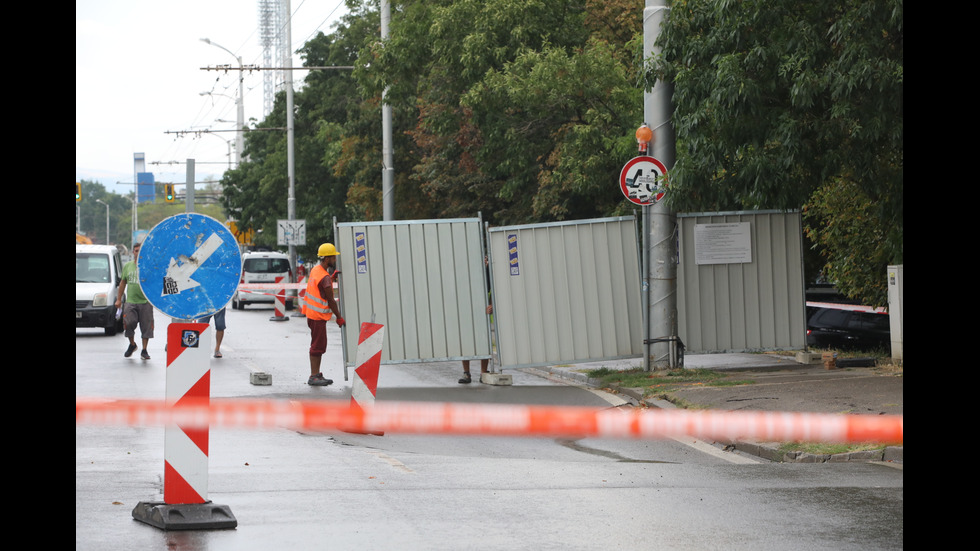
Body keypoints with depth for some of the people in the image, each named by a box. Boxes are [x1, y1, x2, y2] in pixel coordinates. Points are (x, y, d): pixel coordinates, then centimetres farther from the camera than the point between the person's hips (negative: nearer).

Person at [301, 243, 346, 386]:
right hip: (318, 316, -10)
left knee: (319, 345, 15)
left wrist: (332, 276, 13)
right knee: (318, 346, -6)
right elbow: (331, 300, -16)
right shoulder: (324, 278, -21)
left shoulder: (316, 269, 7)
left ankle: (316, 374, 19)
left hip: (312, 313, 10)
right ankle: (314, 377, -4)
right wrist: (339, 317, -8)